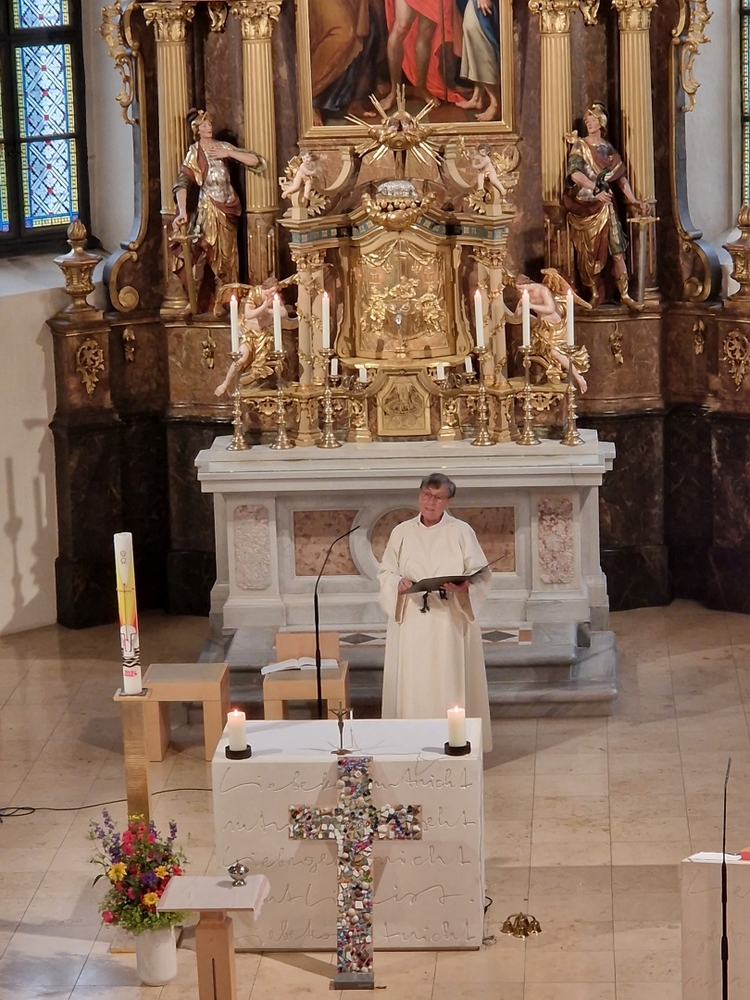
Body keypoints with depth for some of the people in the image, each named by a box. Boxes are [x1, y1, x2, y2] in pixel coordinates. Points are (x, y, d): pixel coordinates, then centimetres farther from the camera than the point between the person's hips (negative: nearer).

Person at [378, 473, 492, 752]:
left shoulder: (462, 532, 1)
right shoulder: (402, 532, 7)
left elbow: (481, 575, 0)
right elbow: (385, 573, 8)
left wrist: (463, 586, -21)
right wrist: (399, 583, -14)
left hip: (451, 622, -2)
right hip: (412, 622, 2)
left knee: (450, 684, -2)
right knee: (413, 685, 0)